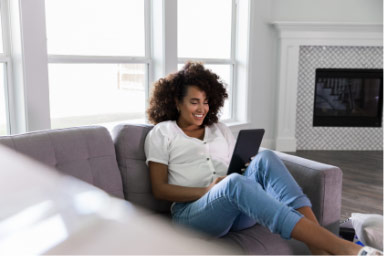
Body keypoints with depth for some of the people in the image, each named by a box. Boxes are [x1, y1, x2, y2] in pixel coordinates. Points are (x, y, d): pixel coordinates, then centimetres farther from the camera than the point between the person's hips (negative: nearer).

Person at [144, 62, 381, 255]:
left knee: (265, 158, -25)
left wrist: (249, 170, -6)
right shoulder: (161, 133, 8)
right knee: (235, 182, -38)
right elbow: (159, 189, 0)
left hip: (237, 212, 4)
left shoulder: (219, 129, 22)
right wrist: (208, 191, -14)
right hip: (192, 212, -4)